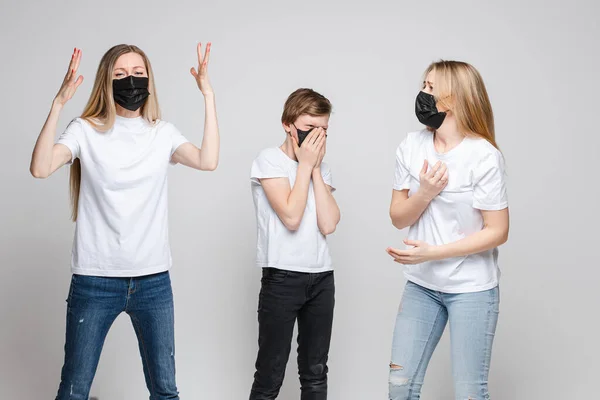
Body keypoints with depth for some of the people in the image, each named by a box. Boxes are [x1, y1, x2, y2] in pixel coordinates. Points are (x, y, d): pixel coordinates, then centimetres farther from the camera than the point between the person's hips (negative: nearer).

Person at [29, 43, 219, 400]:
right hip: (95, 279, -2)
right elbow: (41, 168, -18)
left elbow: (208, 161, -12)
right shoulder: (86, 130, -2)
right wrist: (59, 103, -24)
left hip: (154, 279, 2)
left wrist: (208, 95, -12)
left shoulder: (163, 133, 6)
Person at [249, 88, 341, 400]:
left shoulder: (321, 167, 12)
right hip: (282, 277, -5)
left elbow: (328, 224, -3)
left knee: (316, 374, 10)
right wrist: (304, 164, -9)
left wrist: (316, 168, -3)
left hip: (322, 277, 5)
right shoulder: (269, 160, -4)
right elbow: (290, 217, -16)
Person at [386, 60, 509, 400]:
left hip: (472, 289, -4)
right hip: (422, 285, 4)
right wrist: (424, 194, -18)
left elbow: (498, 231, -13)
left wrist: (433, 252, -20)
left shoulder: (484, 156, -15)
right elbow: (398, 219, 2)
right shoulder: (411, 147, -2)